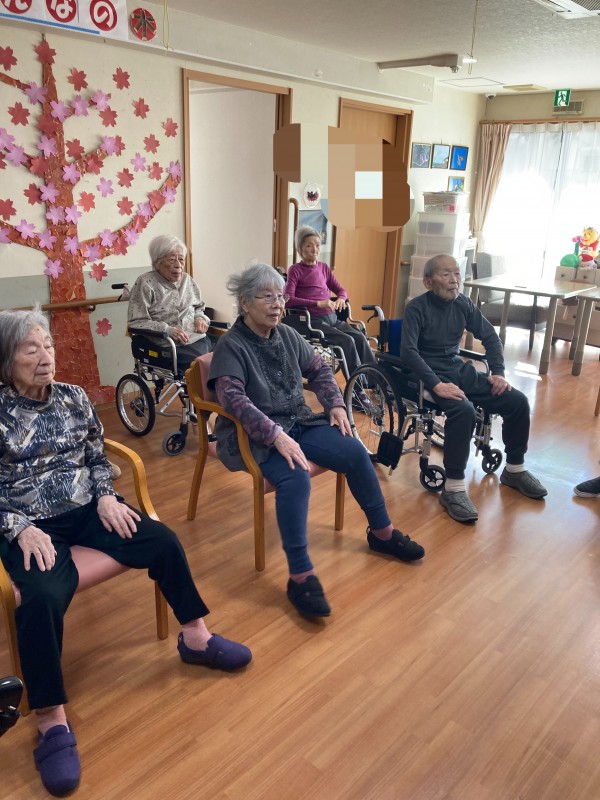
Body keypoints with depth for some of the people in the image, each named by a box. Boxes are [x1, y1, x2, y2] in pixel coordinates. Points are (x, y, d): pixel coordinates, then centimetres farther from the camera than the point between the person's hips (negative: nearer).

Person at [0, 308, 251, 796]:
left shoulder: (74, 398, 6)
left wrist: (106, 497, -6)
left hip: (85, 509, 4)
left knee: (163, 541, -13)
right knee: (42, 597, -31)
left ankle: (196, 638, 6)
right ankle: (52, 722, -16)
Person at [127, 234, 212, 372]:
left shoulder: (188, 280, 16)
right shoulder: (145, 284, -1)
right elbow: (136, 322, -7)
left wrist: (200, 318, 5)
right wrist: (167, 330, -18)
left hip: (197, 338, 5)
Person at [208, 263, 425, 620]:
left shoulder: (288, 335, 7)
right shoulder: (231, 346, -13)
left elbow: (320, 369, 17)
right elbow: (234, 400, -26)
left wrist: (336, 405, 0)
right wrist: (277, 436, -36)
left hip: (298, 422, 7)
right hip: (255, 435, -7)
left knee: (356, 453, -7)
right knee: (295, 477, -34)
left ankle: (382, 532, 14)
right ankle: (301, 576, -28)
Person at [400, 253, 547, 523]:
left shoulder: (463, 304, 5)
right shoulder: (417, 308, -12)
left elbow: (490, 337, 14)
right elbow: (408, 351, -24)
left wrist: (498, 372, 1)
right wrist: (437, 385, -33)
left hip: (460, 370, 7)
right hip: (429, 375, -7)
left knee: (517, 401, -5)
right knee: (464, 410, -36)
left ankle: (514, 469, 15)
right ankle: (453, 489, -27)